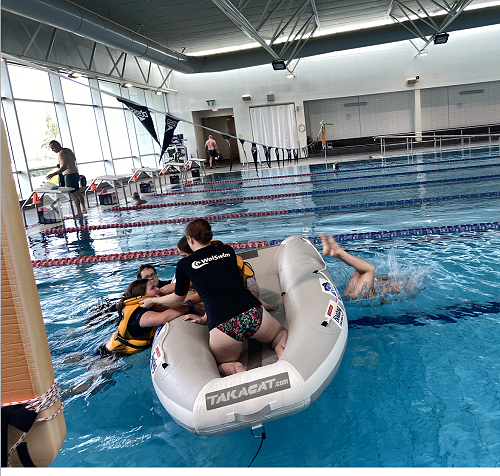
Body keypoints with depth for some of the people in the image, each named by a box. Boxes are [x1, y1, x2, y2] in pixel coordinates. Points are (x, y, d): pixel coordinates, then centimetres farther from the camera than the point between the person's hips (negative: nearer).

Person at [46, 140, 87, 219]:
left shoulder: (61, 153, -17)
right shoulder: (68, 150, 12)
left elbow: (64, 167, -26)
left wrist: (53, 174, -29)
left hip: (69, 175, -10)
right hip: (75, 173, 10)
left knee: (73, 194, -7)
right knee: (77, 192, 18)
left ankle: (79, 213, -6)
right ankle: (83, 209, 28)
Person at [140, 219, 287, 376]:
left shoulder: (185, 265, 7)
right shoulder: (228, 251, 17)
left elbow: (178, 297, 24)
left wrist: (152, 300, 43)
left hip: (223, 326, -2)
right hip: (253, 313, 2)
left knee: (222, 364, 27)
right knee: (281, 332, 32)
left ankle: (234, 369, -7)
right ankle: (280, 348, -2)